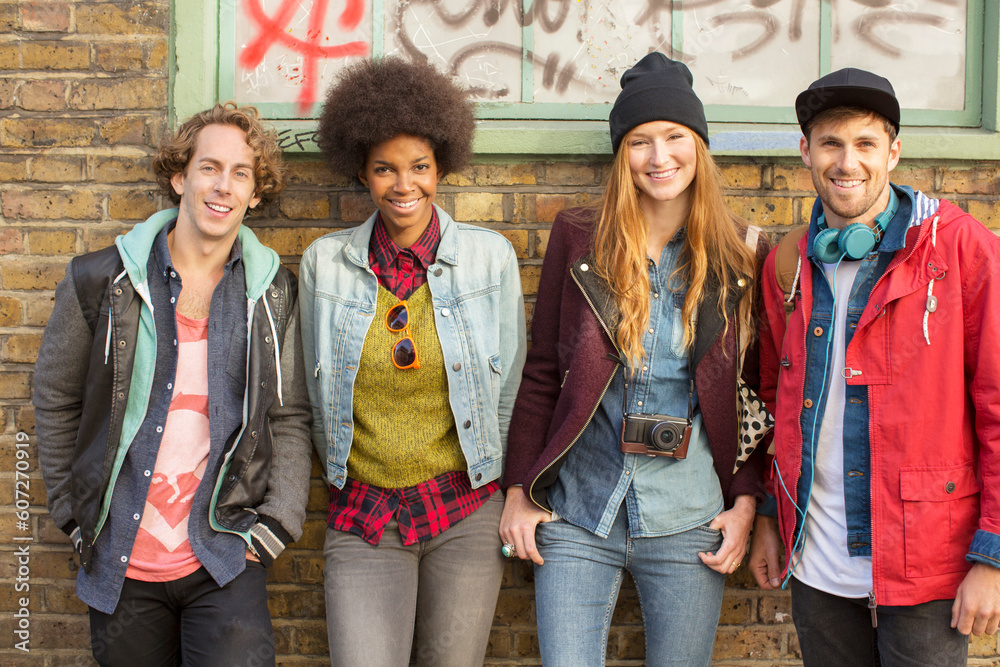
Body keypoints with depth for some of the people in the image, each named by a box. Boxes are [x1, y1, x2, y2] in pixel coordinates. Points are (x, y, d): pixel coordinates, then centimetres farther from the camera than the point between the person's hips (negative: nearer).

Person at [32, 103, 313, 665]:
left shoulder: (274, 292, 2)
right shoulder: (102, 281, -2)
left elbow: (289, 417, 6)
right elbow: (56, 400, 7)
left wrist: (278, 520, -3)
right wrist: (74, 512, 5)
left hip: (226, 560, 0)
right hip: (120, 563, 0)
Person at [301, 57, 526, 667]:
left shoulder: (491, 257, -3)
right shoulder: (325, 263, -1)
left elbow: (510, 392, 4)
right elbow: (316, 397, 10)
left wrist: (504, 521, 8)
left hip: (467, 509, 0)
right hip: (364, 518, 0)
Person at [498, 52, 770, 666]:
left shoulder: (745, 255, 1)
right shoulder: (579, 237, 1)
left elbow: (761, 394, 5)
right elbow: (541, 372, 4)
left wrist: (747, 501, -2)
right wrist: (520, 491, 1)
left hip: (689, 523, 0)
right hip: (577, 512, 0)